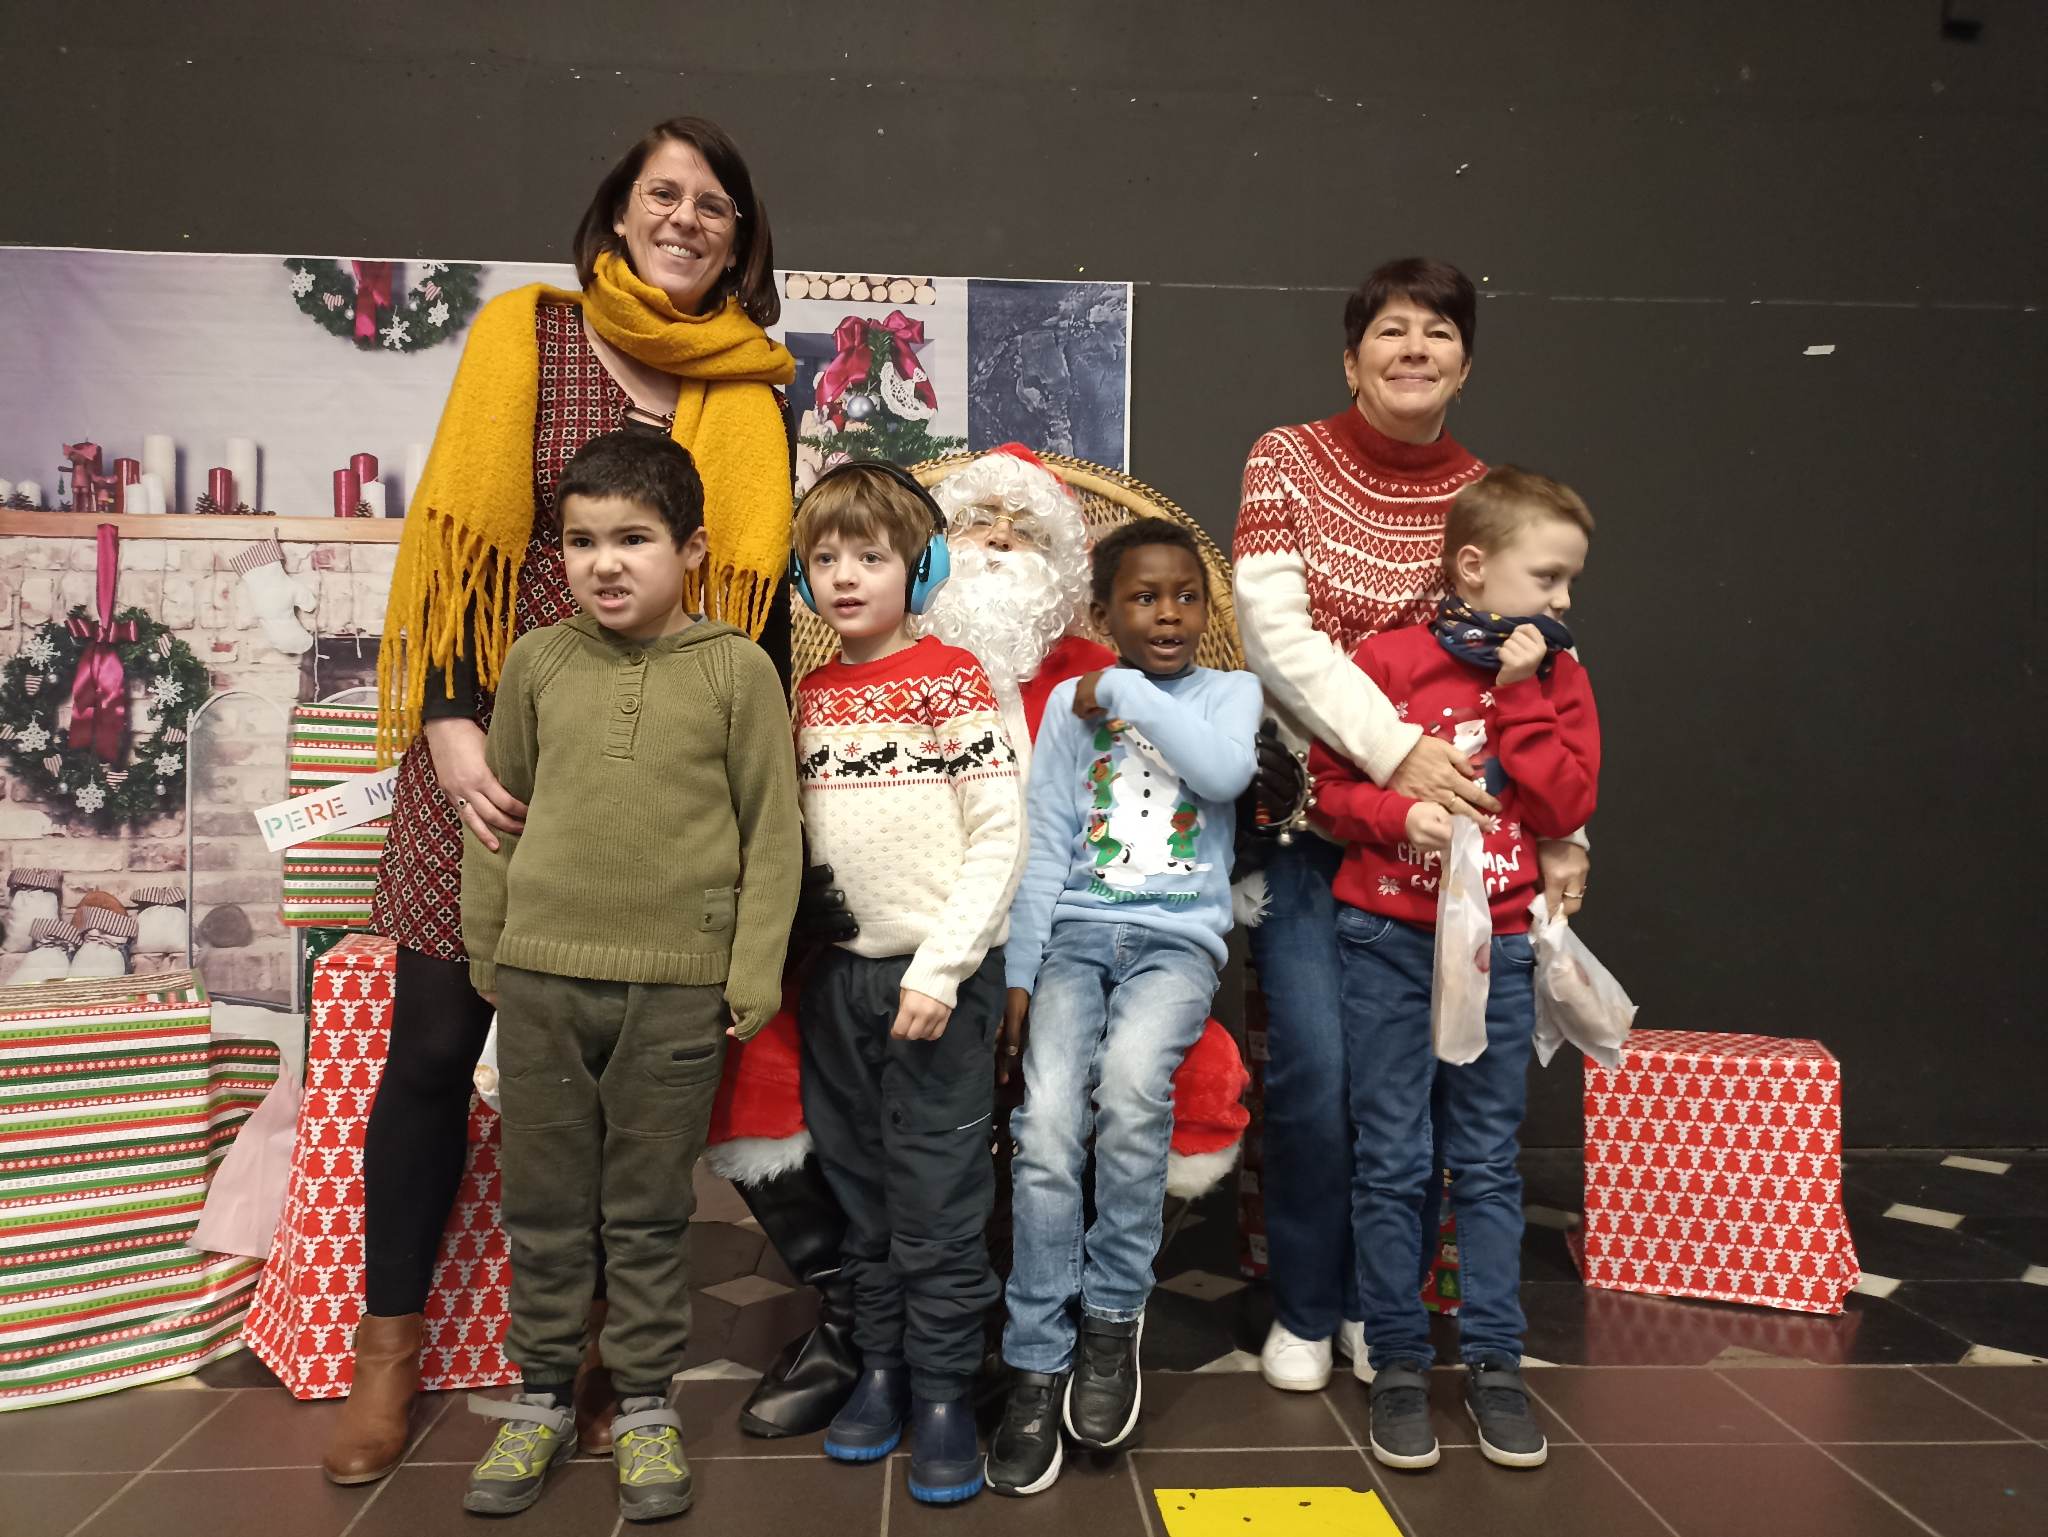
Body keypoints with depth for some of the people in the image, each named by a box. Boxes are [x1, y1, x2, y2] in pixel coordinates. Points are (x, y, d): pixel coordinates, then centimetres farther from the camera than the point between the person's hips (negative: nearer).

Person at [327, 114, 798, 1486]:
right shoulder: (528, 334, 3)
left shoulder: (758, 392, 7)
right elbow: (455, 531, -3)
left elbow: (764, 590, 8)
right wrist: (450, 721, -12)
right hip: (503, 735, -1)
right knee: (438, 1037, 3)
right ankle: (391, 1352, 21)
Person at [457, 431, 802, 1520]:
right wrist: (485, 949, 12)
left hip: (678, 990, -2)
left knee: (649, 1213, 10)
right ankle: (542, 1398, 31)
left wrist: (754, 975, -3)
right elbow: (497, 812, 11)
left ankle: (644, 1408, 26)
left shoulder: (736, 670, -5)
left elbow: (771, 829, -2)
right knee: (543, 1206, 13)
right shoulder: (538, 662, 2)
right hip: (542, 979, 3)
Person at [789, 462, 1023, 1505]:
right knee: (861, 1190, 14)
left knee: (937, 1195, 1)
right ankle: (880, 1366, 28)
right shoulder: (809, 696, 9)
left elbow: (999, 835, -11)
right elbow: (789, 832, 14)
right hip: (835, 976, 5)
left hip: (938, 979, -5)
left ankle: (943, 1392, 14)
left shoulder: (951, 680, -6)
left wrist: (940, 969, -16)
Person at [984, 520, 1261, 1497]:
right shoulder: (1072, 702, 11)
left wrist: (1126, 693, -7)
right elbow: (1045, 846, 6)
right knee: (1047, 1122, -20)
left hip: (1178, 934, -1)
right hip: (1077, 930, 1)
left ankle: (1112, 1314, -9)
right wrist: (1019, 972, -1)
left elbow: (1227, 770, -14)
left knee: (1131, 1082, -31)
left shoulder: (1231, 692, 10)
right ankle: (1037, 1367, -6)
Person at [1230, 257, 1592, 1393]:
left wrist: (1560, 833, -3)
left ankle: (1378, 1302, 26)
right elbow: (1276, 634, -13)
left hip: (1437, 823, 3)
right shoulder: (1288, 460, -1)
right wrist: (1395, 750, -23)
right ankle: (1303, 1310, 15)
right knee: (1317, 1067, -8)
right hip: (1310, 812, -2)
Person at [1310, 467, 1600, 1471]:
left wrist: (1518, 693, -8)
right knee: (1392, 1162, 3)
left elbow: (1565, 806, -3)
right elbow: (1330, 781, -2)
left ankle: (1494, 1363, 21)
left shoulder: (1555, 678, 7)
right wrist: (1398, 813, -20)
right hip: (1389, 939, -3)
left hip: (1498, 945, 3)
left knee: (1488, 1162, 9)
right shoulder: (1387, 661, -3)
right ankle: (1397, 1364, 16)